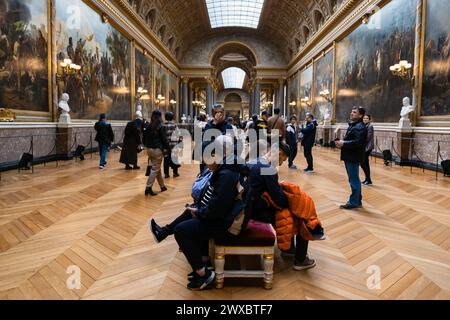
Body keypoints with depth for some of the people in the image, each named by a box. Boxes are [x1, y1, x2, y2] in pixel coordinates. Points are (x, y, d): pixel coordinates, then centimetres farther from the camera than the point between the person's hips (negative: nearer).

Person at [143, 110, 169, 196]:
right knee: (155, 169, -1)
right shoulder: (160, 127, -11)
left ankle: (162, 186, 27)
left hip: (149, 149, 7)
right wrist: (166, 148, -1)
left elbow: (144, 137, 11)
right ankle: (148, 187, -8)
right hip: (157, 150, -7)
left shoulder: (147, 126, 6)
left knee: (157, 168, 17)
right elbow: (164, 139, -11)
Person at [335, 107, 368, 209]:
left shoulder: (360, 127, -15)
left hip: (354, 157, -10)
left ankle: (354, 202, 5)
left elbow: (357, 142, -26)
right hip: (349, 156, 10)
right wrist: (342, 142, 2)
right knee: (354, 180, 16)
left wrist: (343, 143, -21)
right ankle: (357, 201, 27)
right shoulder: (352, 125, 17)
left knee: (354, 180, -3)